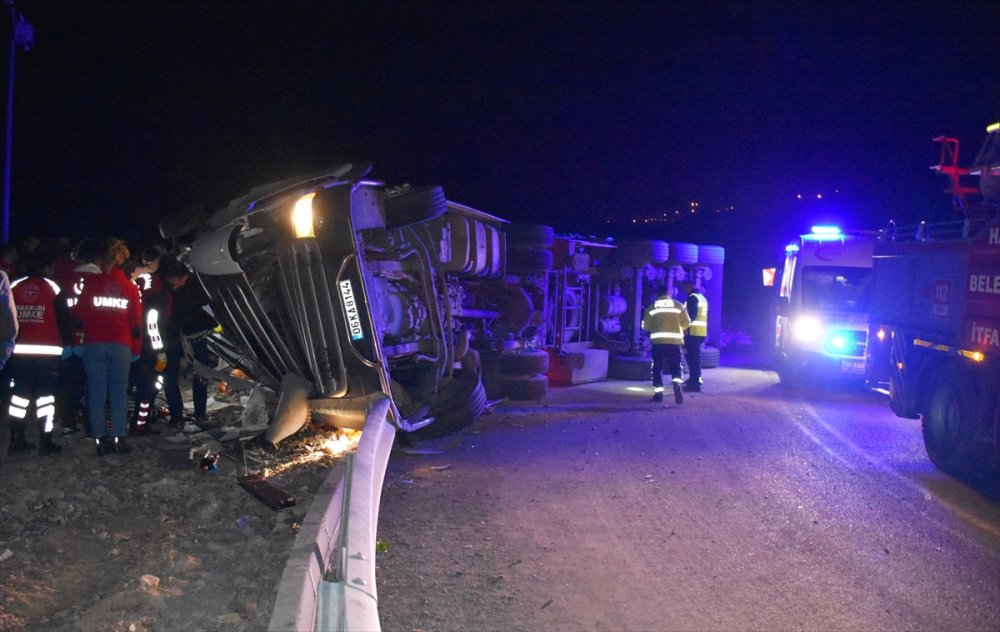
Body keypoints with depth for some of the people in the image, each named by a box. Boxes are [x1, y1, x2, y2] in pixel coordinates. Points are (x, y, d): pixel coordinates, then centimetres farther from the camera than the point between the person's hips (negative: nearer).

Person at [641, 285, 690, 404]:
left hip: (657, 341, -1)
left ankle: (658, 392, 5)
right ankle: (677, 384, -22)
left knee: (657, 367, 10)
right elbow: (686, 323, 7)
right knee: (675, 367, 6)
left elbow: (645, 326, 4)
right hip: (675, 341, 1)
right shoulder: (678, 306, 6)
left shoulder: (651, 307, 4)